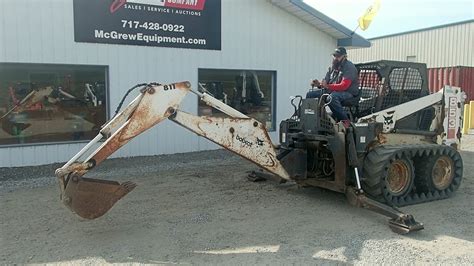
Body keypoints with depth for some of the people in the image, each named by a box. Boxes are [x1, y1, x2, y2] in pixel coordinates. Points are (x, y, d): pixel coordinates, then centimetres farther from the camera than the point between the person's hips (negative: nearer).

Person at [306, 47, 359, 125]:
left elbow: (344, 86, -22)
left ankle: (345, 120, -30)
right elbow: (325, 82, 12)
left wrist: (328, 86, -33)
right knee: (310, 95, -1)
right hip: (332, 91, 8)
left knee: (332, 97, -42)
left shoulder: (349, 67, -10)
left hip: (348, 93, -8)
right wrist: (318, 84, -13)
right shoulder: (332, 68, 15)